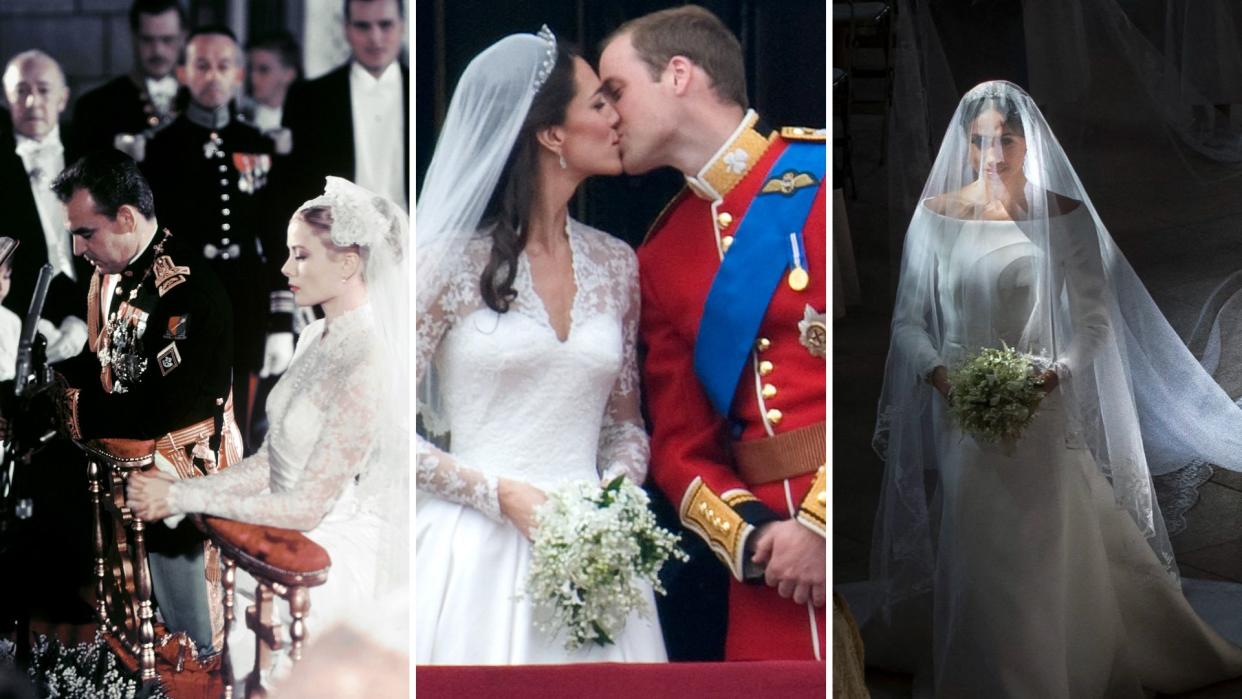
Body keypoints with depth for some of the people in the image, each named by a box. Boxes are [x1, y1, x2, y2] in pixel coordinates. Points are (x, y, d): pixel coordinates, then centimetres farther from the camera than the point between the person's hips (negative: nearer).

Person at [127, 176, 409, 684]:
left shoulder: (368, 368, -22)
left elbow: (303, 506, -21)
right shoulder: (315, 339, 7)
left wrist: (180, 498, -19)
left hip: (335, 556, -8)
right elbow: (269, 463, 8)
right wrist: (177, 489, -7)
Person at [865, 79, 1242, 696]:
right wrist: (938, 373, -16)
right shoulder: (936, 215, -2)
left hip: (1041, 411, -1)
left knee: (1047, 554, 2)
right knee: (972, 552, 6)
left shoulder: (1066, 217, -4)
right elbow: (908, 320, 1)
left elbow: (1095, 321, -2)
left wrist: (1056, 373, -19)